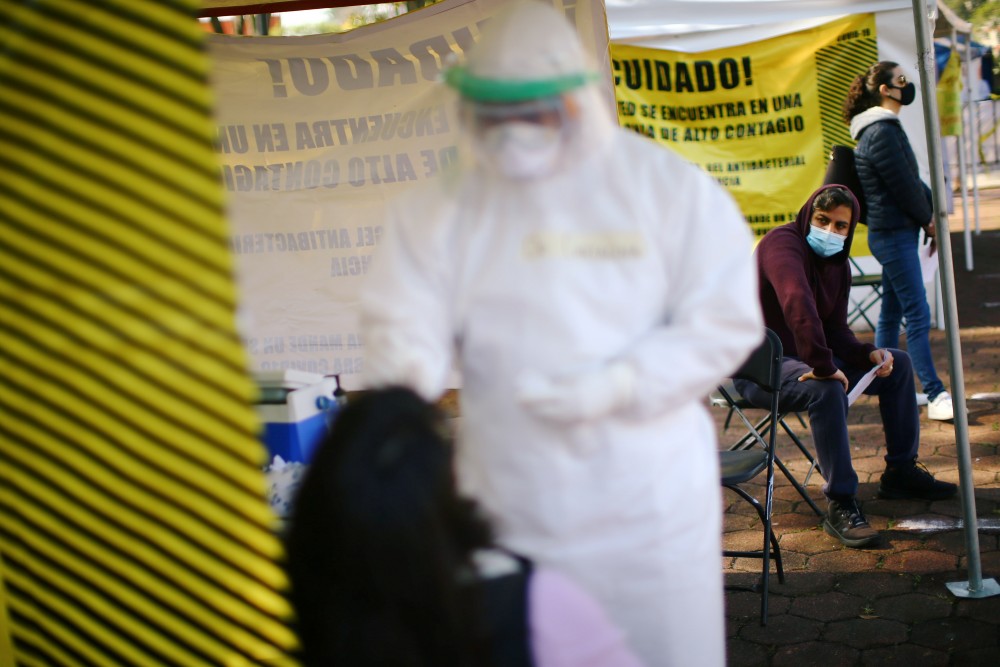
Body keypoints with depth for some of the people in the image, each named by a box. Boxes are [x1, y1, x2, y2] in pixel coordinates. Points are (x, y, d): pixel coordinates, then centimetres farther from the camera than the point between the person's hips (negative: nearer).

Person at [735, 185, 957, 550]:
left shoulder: (837, 263, 8)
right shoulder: (783, 243, -22)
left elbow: (836, 331, 10)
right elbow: (798, 304, -40)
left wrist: (870, 354, -10)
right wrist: (822, 366, -43)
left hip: (805, 357, 10)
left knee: (898, 363, 10)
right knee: (826, 389, -38)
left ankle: (901, 471, 18)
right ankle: (840, 505, -30)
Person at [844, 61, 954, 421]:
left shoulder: (884, 128, 17)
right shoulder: (882, 132, -16)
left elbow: (913, 180, 19)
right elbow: (903, 186, -15)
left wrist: (932, 211, 6)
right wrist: (928, 220, -2)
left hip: (894, 232, 11)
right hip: (894, 233, -11)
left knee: (892, 312, 14)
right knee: (917, 314, -10)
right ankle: (935, 395, -8)